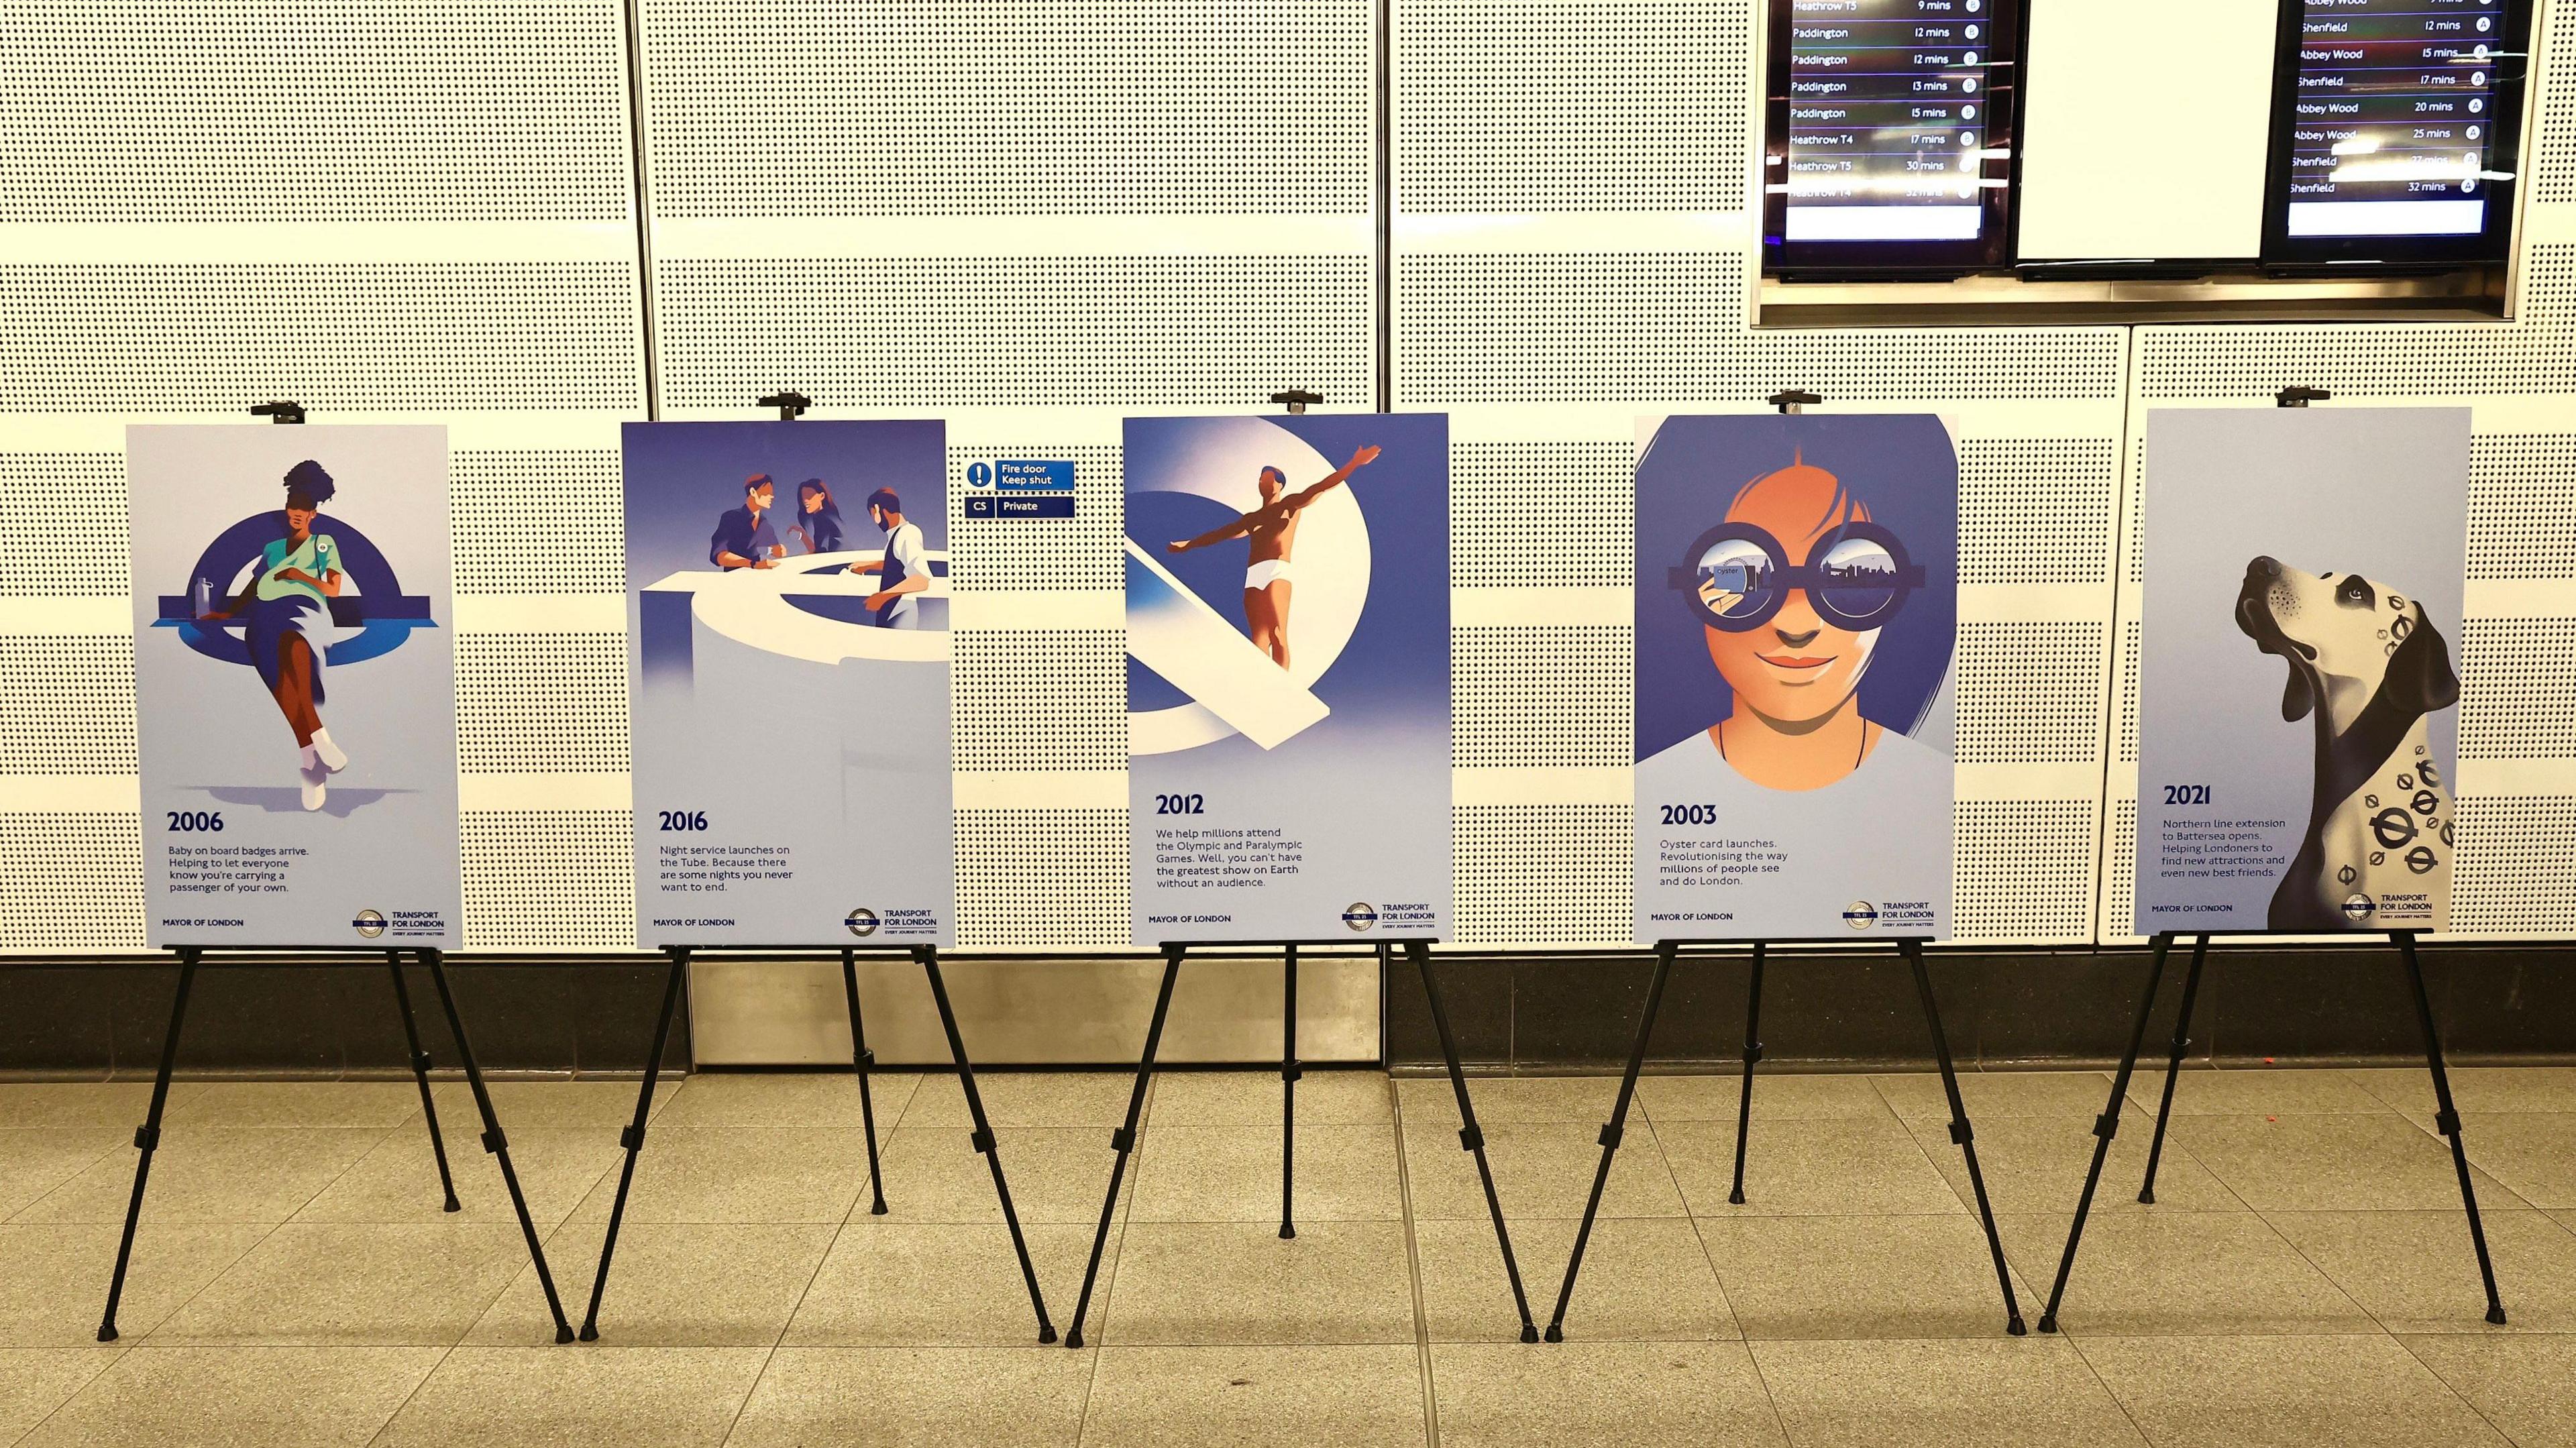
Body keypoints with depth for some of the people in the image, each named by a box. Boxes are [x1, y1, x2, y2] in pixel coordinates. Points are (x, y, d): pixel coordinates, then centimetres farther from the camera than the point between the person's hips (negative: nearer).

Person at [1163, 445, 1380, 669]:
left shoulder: (1290, 505, 15)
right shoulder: (1252, 518, 29)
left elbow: (1321, 487, 3)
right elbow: (1220, 533, 38)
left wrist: (1354, 464, -8)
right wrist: (1189, 544, 43)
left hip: (1277, 571, -5)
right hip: (1253, 576, 5)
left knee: (1278, 635, -19)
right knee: (1260, 638, -8)